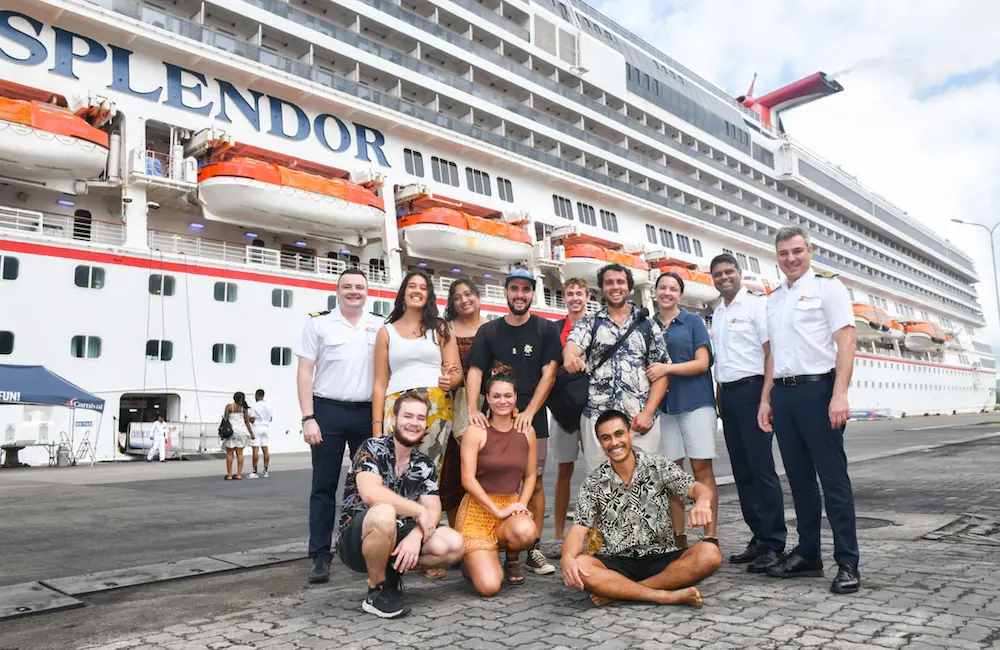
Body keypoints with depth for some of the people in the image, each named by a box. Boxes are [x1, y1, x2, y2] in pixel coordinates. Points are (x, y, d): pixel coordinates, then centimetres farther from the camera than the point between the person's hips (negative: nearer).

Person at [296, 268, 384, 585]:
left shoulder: (380, 327, 9)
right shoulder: (318, 323, 3)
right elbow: (305, 373, -1)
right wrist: (308, 418, -9)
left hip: (368, 414, 2)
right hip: (328, 411, -2)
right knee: (324, 486, 3)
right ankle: (320, 557, 10)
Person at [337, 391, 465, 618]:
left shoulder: (424, 465, 5)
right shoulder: (373, 448, -12)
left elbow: (433, 510, -2)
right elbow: (370, 493, -29)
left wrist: (416, 535, -24)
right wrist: (419, 510, -21)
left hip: (397, 538, 6)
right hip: (356, 540, -6)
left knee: (454, 545, -16)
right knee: (384, 513, -38)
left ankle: (392, 572, 7)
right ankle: (377, 589, -13)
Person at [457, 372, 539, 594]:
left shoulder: (527, 432, 5)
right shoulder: (475, 431, -7)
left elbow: (530, 475, 11)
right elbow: (467, 479, -12)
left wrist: (521, 504, -7)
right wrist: (498, 510, -17)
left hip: (512, 504, 4)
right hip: (478, 508, -3)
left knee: (526, 531, -35)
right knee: (489, 586, -19)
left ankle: (511, 559, 4)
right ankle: (475, 559, 20)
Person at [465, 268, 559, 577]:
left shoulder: (546, 330, 5)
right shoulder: (489, 331, 7)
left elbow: (548, 374, -3)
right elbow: (475, 371, 0)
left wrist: (529, 412, -13)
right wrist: (473, 408, -17)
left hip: (534, 419, 0)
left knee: (534, 482, 3)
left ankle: (534, 549, 13)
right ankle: (510, 555, 8)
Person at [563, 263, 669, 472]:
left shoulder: (648, 325, 10)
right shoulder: (588, 323, 9)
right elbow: (572, 345, -13)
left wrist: (648, 412, -6)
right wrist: (570, 356, -38)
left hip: (641, 419, 1)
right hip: (597, 418, 0)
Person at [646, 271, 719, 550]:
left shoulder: (693, 321, 3)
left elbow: (702, 362, -6)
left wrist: (667, 368, -17)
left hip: (695, 402, -3)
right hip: (663, 404, 3)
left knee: (702, 468, -4)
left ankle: (710, 537, 0)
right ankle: (678, 537, 11)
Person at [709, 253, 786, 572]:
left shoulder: (757, 303, -3)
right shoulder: (717, 314, 18)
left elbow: (771, 352, -10)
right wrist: (719, 398, 12)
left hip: (751, 389, -7)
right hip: (727, 394, 7)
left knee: (761, 468, -7)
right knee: (742, 471, 9)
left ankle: (773, 544, 0)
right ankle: (758, 538, 17)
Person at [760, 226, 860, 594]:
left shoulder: (827, 287, 1)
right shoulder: (774, 298, 18)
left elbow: (845, 340, -8)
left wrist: (839, 395, -18)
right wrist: (766, 399, 13)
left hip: (817, 389, -6)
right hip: (782, 393, 6)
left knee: (833, 477, -4)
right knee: (799, 478, 10)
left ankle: (847, 564, 4)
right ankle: (808, 555, 19)